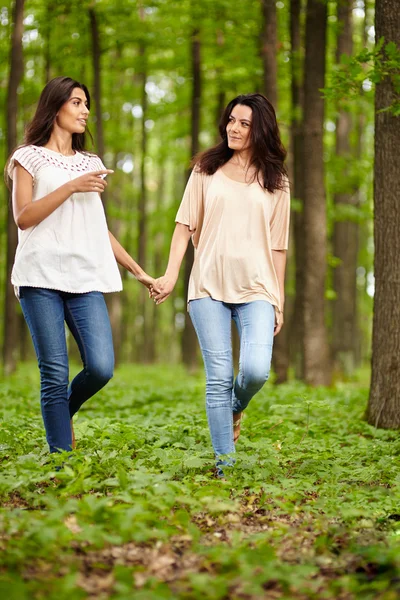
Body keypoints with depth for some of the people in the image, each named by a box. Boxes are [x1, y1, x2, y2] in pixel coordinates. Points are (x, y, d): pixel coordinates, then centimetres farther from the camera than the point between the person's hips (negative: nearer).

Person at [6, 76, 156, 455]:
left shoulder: (91, 164, 23)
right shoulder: (30, 157, 9)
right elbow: (23, 217, -3)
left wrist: (137, 271, 23)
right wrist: (71, 187, -10)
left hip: (86, 280, 4)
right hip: (42, 278, -4)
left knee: (101, 367, -12)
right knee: (55, 374, -8)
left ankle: (64, 412, 17)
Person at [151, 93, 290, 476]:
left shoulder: (276, 182, 12)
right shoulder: (207, 169, 11)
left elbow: (277, 247, 12)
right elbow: (185, 225, 8)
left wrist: (279, 302, 9)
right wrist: (171, 275, -2)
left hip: (257, 289, 0)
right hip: (209, 286, 0)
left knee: (256, 371, -17)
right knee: (219, 377, -4)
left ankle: (235, 407, 19)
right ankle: (224, 465, 5)